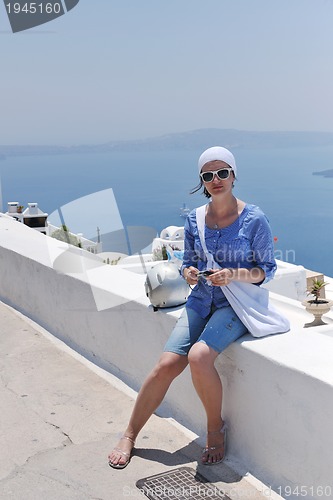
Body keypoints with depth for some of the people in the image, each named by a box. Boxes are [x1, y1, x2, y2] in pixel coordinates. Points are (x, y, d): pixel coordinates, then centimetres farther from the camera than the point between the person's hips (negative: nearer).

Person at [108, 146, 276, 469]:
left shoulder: (254, 219, -7)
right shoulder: (194, 219, 4)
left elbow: (267, 270, -3)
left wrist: (234, 275, -21)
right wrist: (188, 273, -10)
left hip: (236, 303, -4)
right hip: (200, 301, 4)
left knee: (199, 357, -30)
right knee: (167, 364, -11)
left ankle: (215, 427, -3)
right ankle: (129, 435, 6)